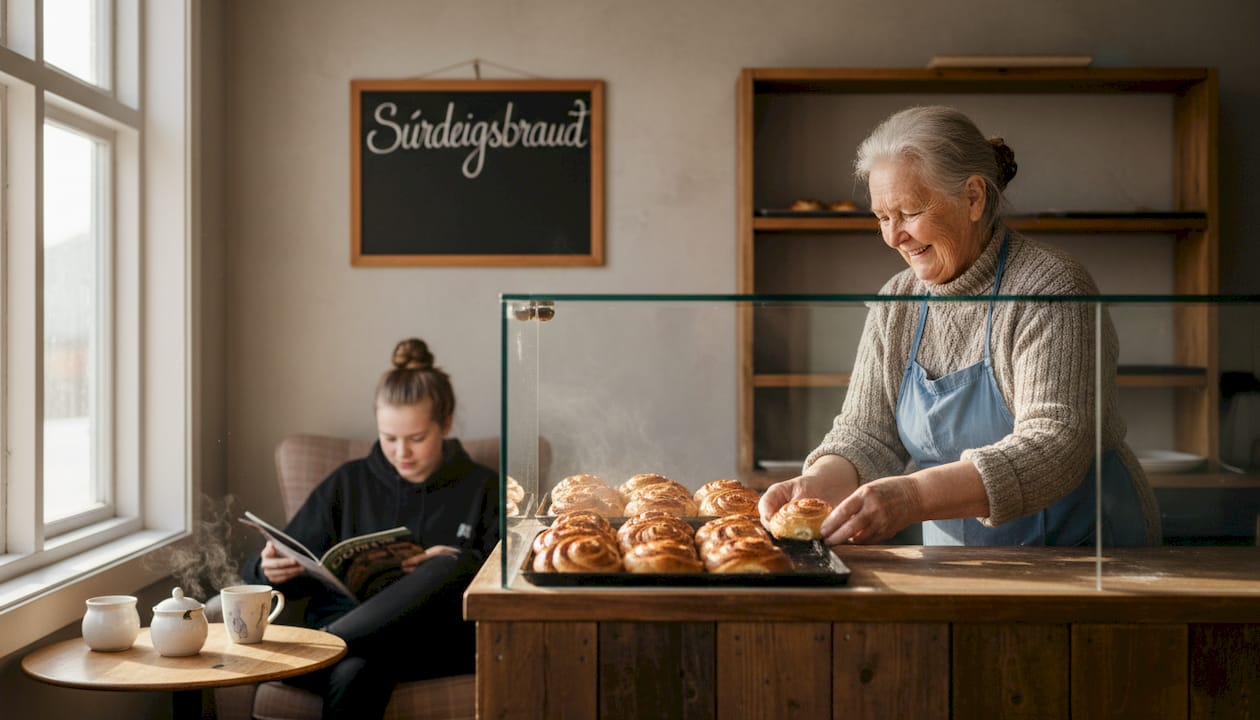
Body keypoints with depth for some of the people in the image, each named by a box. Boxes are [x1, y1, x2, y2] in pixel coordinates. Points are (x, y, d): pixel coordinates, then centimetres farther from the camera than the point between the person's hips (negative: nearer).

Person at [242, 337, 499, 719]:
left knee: (455, 566, -34)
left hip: (439, 644, 1)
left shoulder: (483, 489, 12)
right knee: (356, 672, -40)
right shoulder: (347, 483, 16)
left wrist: (453, 569, -15)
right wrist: (270, 570, -8)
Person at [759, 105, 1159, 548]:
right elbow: (867, 435, 5)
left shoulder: (1049, 290, -12)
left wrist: (913, 496, -35)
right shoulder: (895, 305, 7)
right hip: (959, 569, 5)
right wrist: (819, 482, -18)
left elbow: (1055, 447, -22)